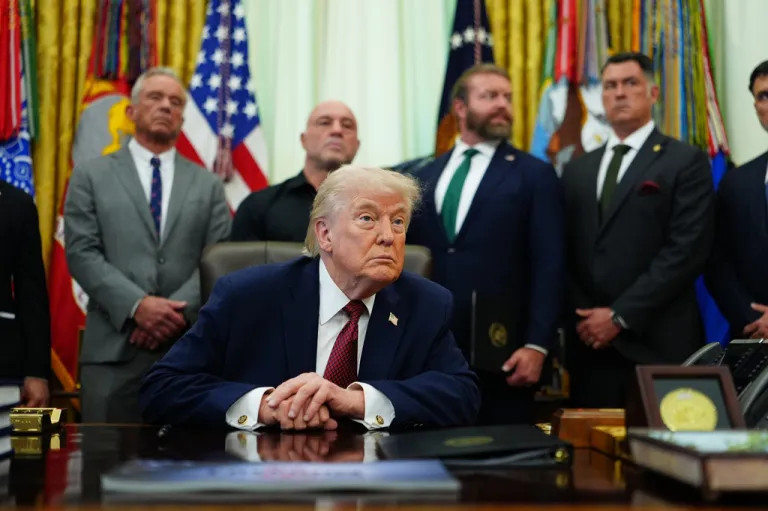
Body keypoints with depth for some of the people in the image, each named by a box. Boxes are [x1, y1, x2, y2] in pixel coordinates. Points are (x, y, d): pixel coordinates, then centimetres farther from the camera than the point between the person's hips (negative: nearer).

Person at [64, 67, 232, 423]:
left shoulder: (208, 184, 15)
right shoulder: (91, 176, 10)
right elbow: (82, 254, -1)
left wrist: (180, 311, -12)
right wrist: (137, 306, -14)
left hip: (189, 348, 2)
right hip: (114, 347, -1)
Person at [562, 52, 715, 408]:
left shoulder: (686, 162, 0)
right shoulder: (577, 170, 17)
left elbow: (688, 250, -10)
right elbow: (566, 254, 13)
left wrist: (620, 315, -13)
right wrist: (580, 318, -3)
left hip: (658, 344, -4)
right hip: (589, 342, 4)